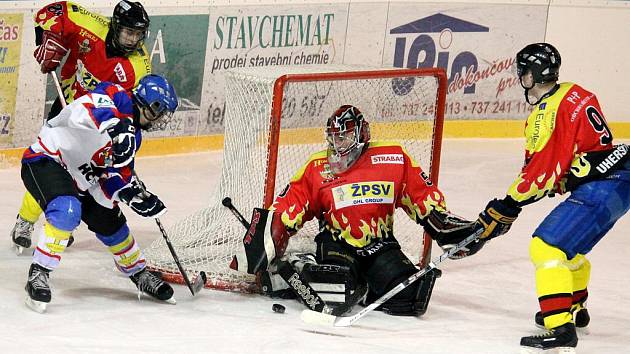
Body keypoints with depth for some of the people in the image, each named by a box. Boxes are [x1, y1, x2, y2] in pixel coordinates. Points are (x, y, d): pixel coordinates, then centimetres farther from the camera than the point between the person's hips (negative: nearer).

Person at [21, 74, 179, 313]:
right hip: (45, 161, -10)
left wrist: (139, 196, -9)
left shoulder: (132, 134, 11)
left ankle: (139, 275, 33)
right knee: (67, 210, -33)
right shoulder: (117, 98, -16)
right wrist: (116, 126, -52)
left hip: (77, 177, 10)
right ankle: (38, 274, -25)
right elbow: (82, 109, -39)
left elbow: (117, 175, 9)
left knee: (110, 222, 12)